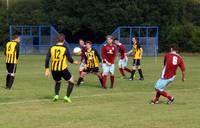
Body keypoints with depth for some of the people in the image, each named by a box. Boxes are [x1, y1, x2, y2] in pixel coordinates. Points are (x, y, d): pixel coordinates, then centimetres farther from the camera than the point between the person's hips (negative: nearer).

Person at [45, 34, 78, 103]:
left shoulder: (52, 48, 1)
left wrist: (47, 70, 5)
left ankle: (56, 95, 12)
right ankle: (67, 96, 2)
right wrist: (74, 62, 15)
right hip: (63, 69, -4)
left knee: (57, 82, 30)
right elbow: (69, 59, -7)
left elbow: (47, 59, -1)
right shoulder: (65, 48, -9)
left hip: (54, 70, 4)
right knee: (71, 82, 13)